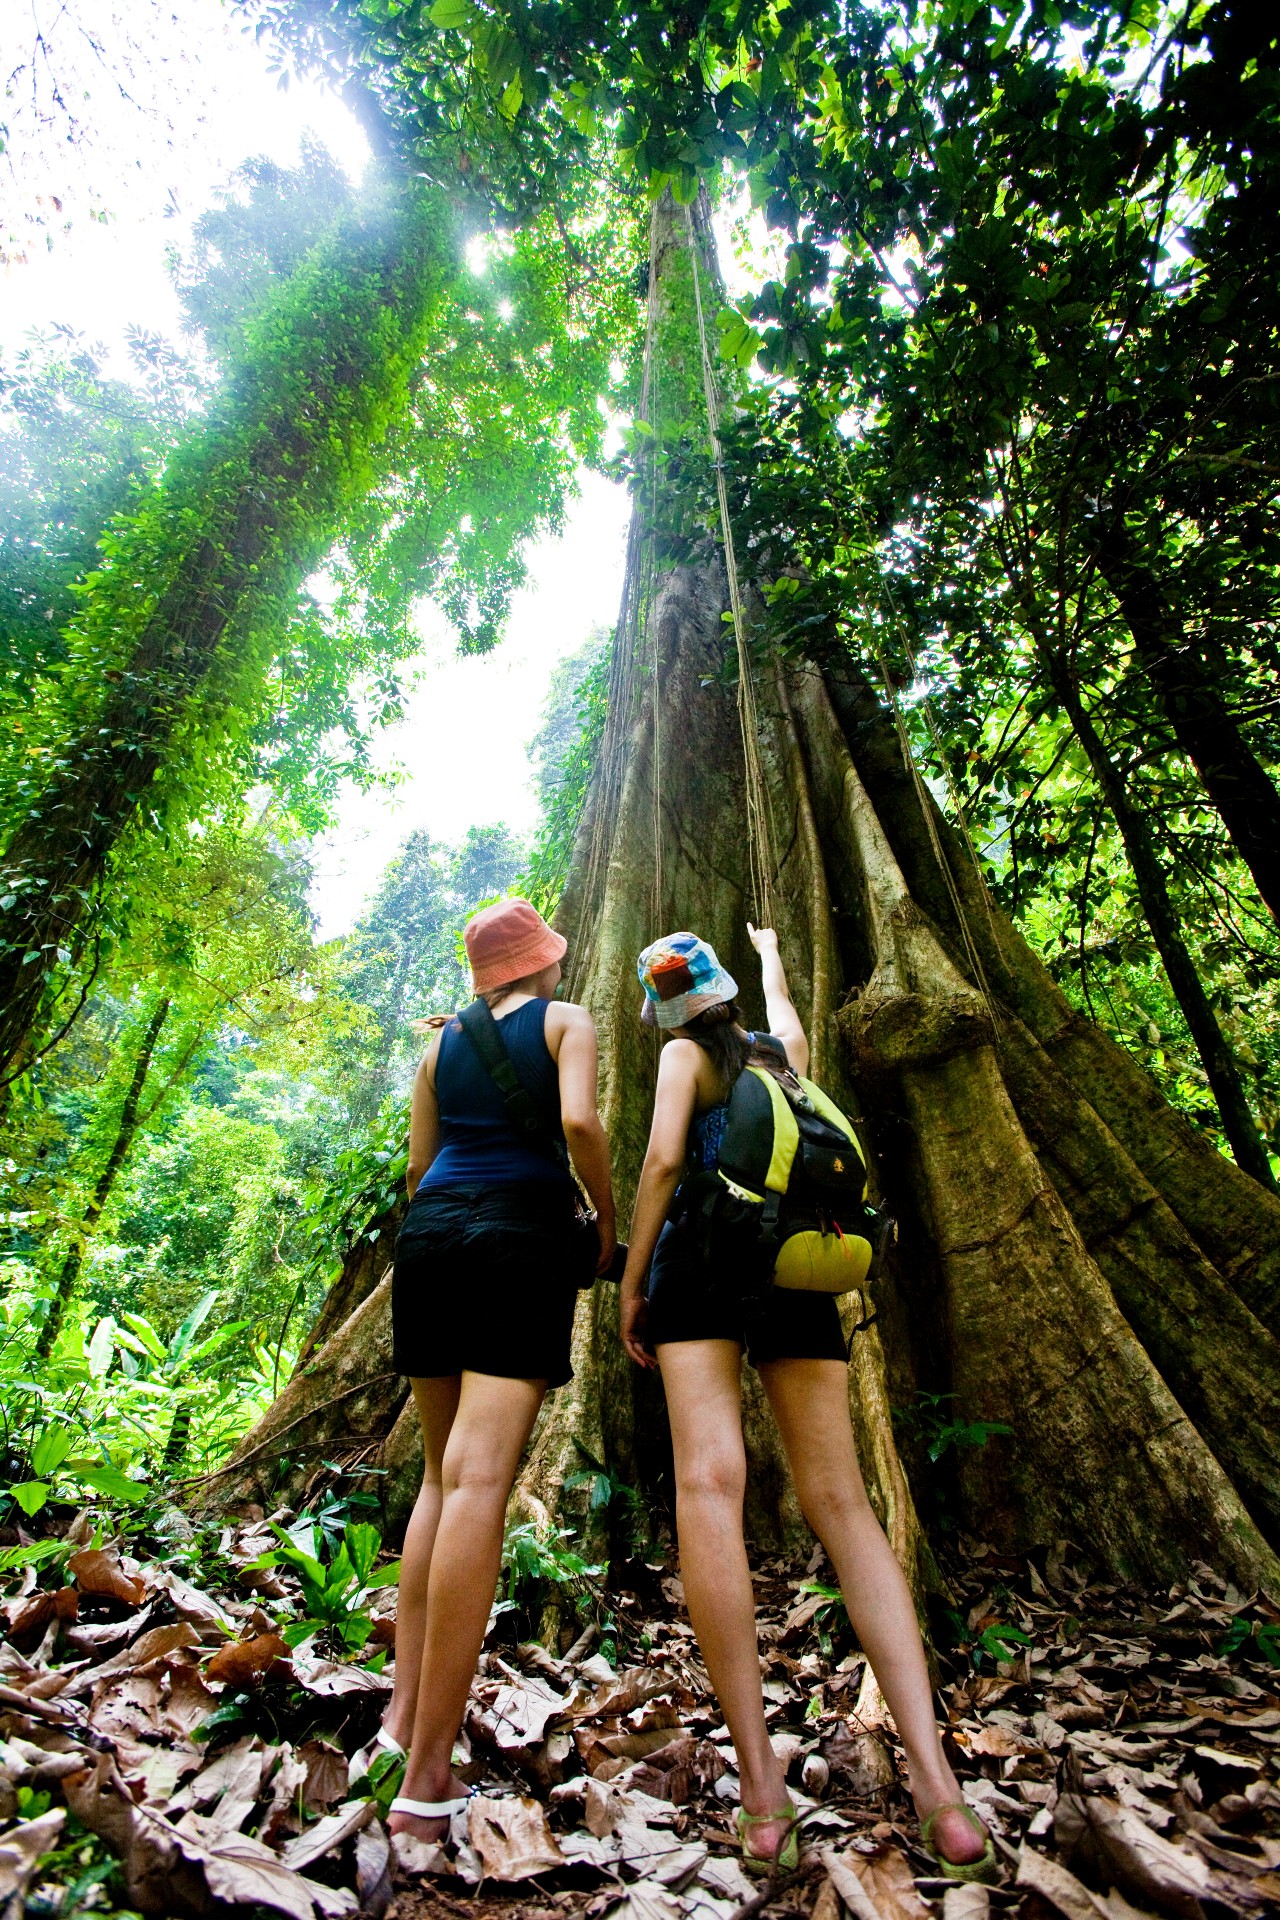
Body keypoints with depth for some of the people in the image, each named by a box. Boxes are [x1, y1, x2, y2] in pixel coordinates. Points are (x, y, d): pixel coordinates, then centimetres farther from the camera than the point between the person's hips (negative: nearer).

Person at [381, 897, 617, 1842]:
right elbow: (579, 1122, -11)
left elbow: (419, 1163, 17)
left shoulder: (443, 1040, 19)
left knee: (444, 1472, 17)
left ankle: (407, 1703, 17)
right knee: (479, 1480, -8)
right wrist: (608, 1216, 2)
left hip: (430, 1232, 6)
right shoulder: (567, 1020, 6)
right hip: (522, 1236, -5)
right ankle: (426, 1776, -6)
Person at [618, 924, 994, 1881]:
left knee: (709, 1481, -11)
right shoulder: (785, 1045, 20)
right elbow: (781, 1000, 45)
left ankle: (761, 1786, -19)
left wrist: (630, 1284, -1)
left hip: (703, 1257, -3)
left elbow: (663, 1160, -5)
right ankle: (935, 1777, -9)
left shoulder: (686, 1054, 9)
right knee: (840, 1501, 2)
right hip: (802, 1271, 4)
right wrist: (770, 949, 65)